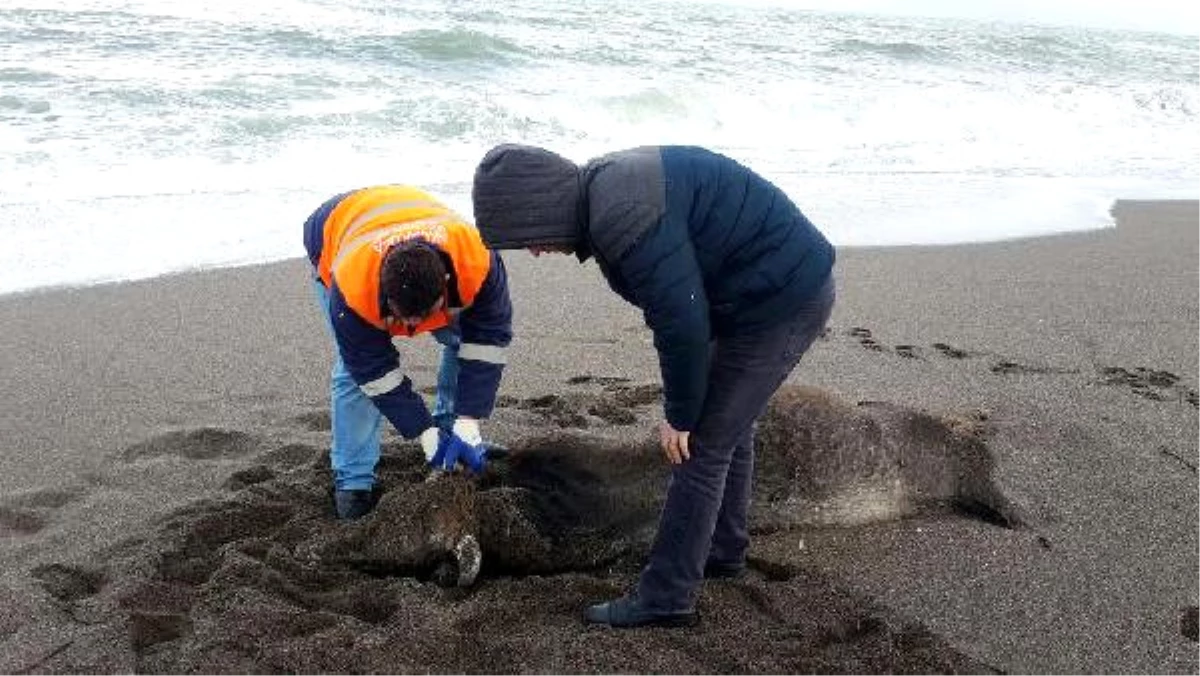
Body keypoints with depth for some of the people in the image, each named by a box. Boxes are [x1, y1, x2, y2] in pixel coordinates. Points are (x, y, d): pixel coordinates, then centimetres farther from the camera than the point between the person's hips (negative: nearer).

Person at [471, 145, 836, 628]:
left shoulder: (622, 217, -26)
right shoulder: (607, 189, 7)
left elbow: (681, 322, -25)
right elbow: (677, 308, 13)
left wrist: (679, 414, -10)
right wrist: (685, 404, 14)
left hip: (781, 304, -10)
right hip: (791, 288, 10)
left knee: (702, 444, -5)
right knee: (727, 425, 21)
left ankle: (665, 599, 5)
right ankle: (722, 551, 39)